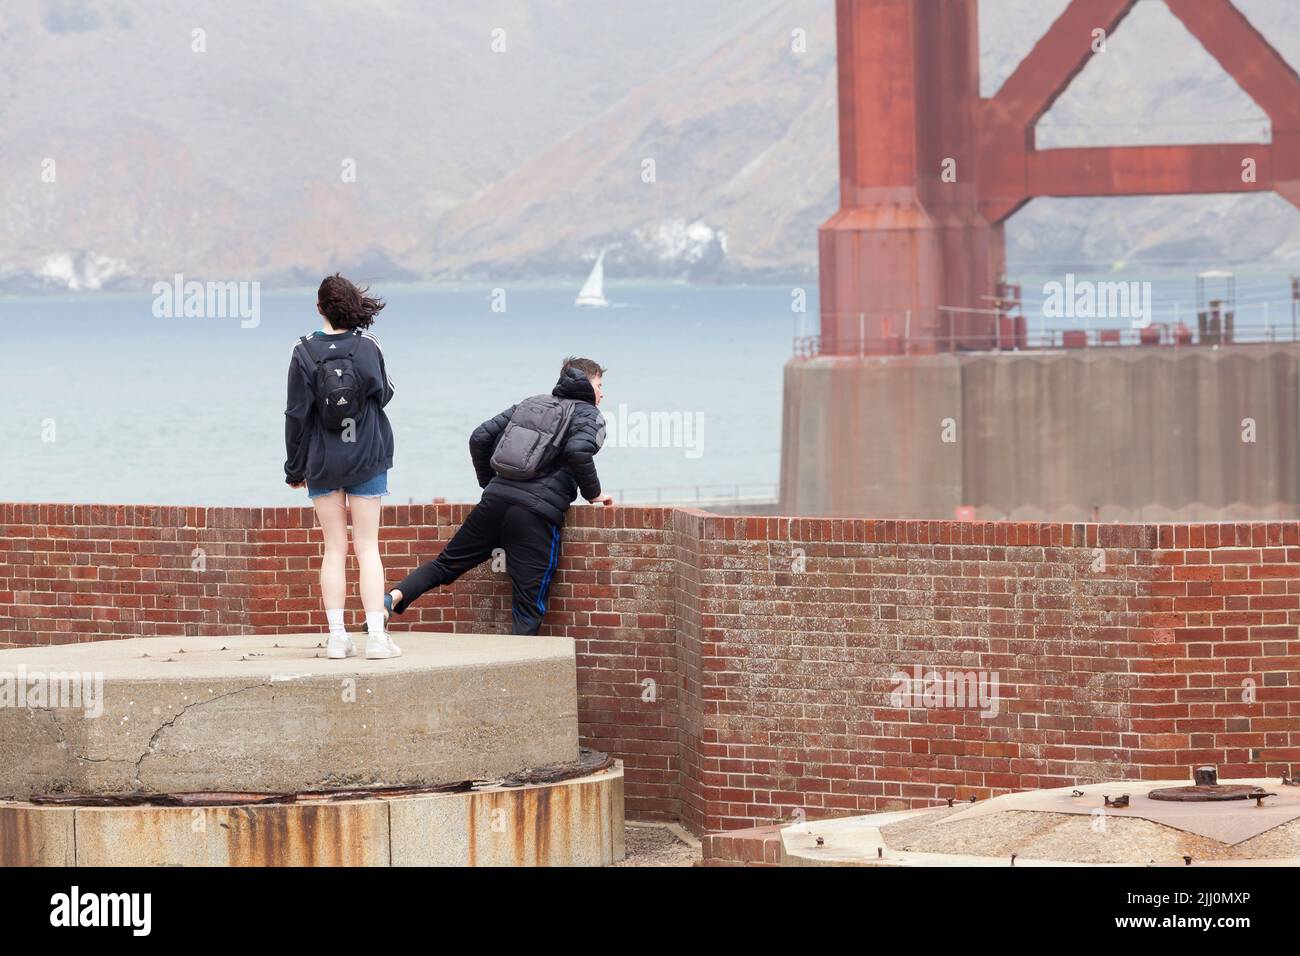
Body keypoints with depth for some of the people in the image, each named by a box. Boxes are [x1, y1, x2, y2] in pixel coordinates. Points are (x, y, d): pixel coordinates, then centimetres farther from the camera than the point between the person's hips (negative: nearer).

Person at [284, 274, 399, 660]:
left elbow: (297, 413, -4)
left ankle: (337, 636, 3)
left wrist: (295, 467, 4)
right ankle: (376, 635, -4)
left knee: (334, 548, 7)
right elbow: (384, 395, 6)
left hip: (322, 462, 0)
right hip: (366, 458, 0)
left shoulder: (305, 352, -8)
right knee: (367, 548, 3)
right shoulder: (368, 346, -8)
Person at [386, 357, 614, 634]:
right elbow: (578, 452, -15)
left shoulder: (530, 404, 25)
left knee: (447, 563, 12)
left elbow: (480, 437, 18)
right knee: (528, 606, -4)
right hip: (538, 511, -5)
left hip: (496, 498, 5)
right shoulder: (589, 416, 7)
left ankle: (395, 596, -8)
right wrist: (593, 494, -2)